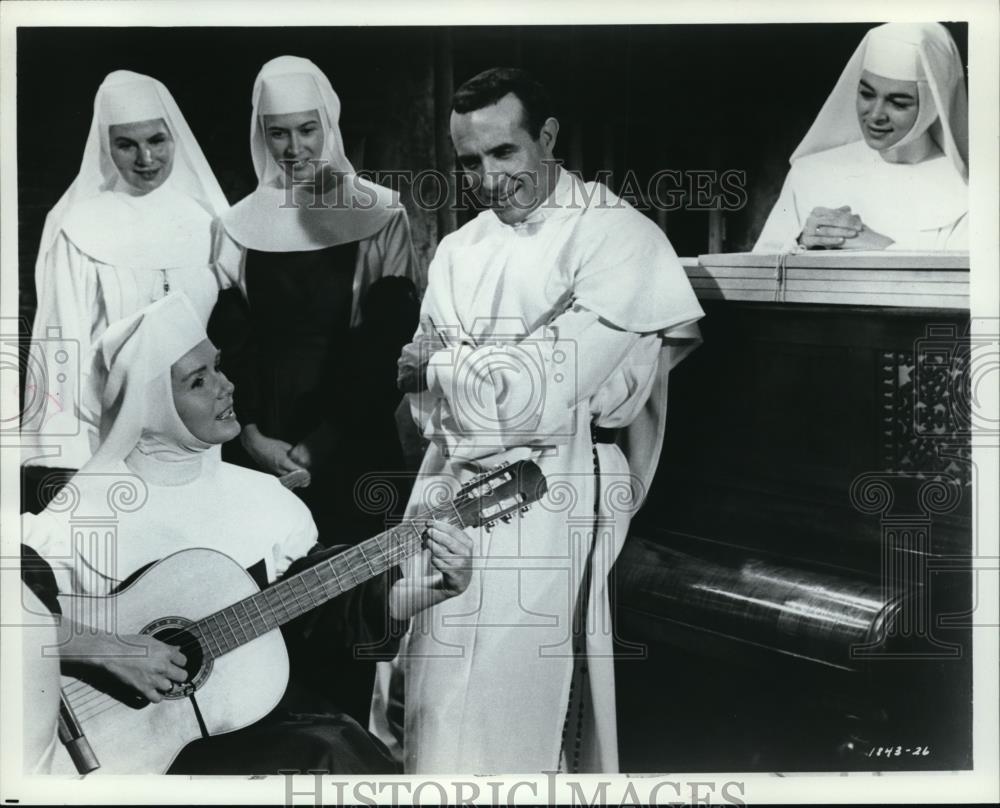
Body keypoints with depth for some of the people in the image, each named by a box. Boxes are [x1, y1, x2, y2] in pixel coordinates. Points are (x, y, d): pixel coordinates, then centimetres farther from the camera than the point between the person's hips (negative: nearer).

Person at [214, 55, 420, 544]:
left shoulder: (380, 215, -3)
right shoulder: (240, 224, 4)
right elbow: (230, 342, 3)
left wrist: (324, 442, -13)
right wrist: (252, 434, -11)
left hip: (352, 445, -2)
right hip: (261, 446, 2)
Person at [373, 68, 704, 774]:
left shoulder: (615, 235, -8)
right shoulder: (459, 250, 13)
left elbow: (539, 393, -16)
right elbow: (424, 396, 12)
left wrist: (436, 369, -2)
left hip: (544, 501, -6)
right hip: (450, 493, 6)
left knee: (502, 722, -1)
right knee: (426, 707, 12)